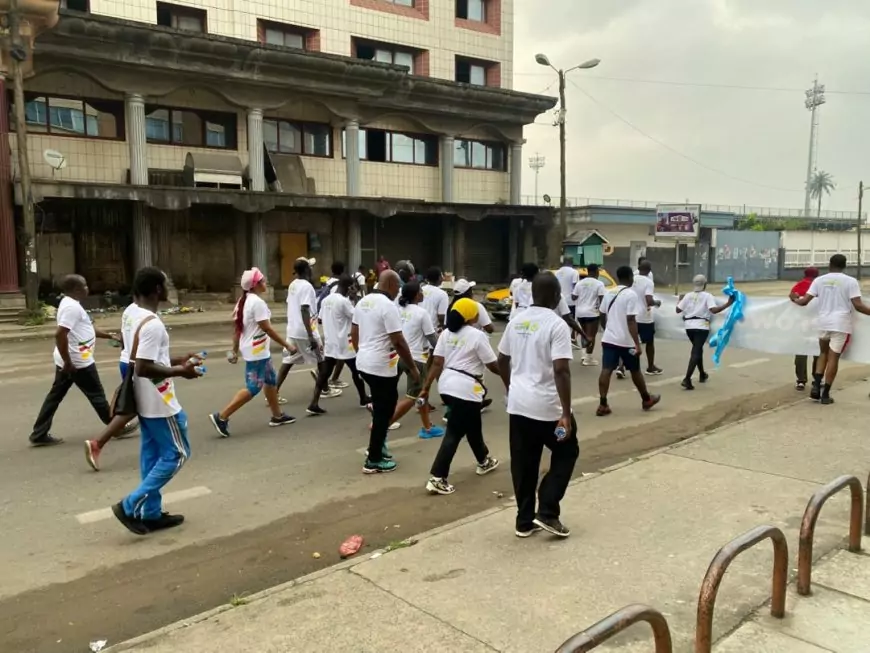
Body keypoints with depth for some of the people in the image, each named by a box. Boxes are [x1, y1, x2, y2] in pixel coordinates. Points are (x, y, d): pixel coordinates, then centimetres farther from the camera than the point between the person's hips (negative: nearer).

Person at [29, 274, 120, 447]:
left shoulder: (71, 304, 13)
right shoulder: (72, 307, -20)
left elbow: (88, 328, 23)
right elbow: (60, 334, -28)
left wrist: (109, 335, 20)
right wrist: (68, 362, -25)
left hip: (69, 361, 10)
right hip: (78, 362, -10)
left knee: (55, 395, 12)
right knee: (97, 395, 3)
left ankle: (39, 435, 16)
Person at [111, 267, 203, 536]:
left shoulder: (136, 318, 9)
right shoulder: (152, 324, -23)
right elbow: (143, 368, -27)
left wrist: (177, 360, 14)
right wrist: (180, 371, -19)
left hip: (147, 403, 10)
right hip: (160, 404, -10)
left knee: (152, 456, 14)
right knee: (176, 455, 1)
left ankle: (151, 513, 21)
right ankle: (131, 506, 2)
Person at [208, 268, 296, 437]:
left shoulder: (243, 301, 9)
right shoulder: (257, 302, -19)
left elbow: (236, 329, 11)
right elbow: (267, 328, -20)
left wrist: (235, 351, 16)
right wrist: (286, 345, -13)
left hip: (257, 350, 10)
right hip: (257, 351, -10)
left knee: (271, 380, 19)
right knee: (253, 387, -5)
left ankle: (277, 416, 29)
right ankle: (221, 417, -6)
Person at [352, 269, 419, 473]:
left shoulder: (363, 302, 9)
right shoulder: (388, 305, -18)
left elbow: (354, 333, 15)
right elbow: (398, 341, -19)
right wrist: (413, 367, -11)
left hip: (364, 363, 9)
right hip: (381, 367, -9)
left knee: (382, 407, 23)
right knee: (383, 411, 2)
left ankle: (378, 445, 29)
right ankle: (373, 461, 9)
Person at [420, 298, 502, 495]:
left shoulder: (446, 333, 9)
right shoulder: (477, 335, -9)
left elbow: (437, 363, 5)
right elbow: (493, 366, -5)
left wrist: (426, 387, 7)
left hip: (447, 385, 8)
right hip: (465, 388, -8)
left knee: (472, 424, 25)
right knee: (454, 433, -4)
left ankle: (484, 461, 44)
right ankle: (436, 479, -8)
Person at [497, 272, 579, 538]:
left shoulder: (516, 322, 7)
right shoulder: (556, 325, -15)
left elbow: (502, 360, 15)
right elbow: (561, 370, -21)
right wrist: (566, 413, -19)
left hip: (518, 404, 6)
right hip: (547, 407, -6)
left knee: (523, 464, 13)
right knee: (566, 453, 15)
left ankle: (525, 521, 21)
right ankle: (547, 512, 10)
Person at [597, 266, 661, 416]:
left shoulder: (609, 293, 8)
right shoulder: (631, 294, -13)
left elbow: (603, 316, 16)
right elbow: (631, 321, -19)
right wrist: (637, 344, -18)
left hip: (609, 338, 5)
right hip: (626, 341, -5)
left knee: (606, 370, 0)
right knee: (635, 371, 12)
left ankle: (602, 405, -5)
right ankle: (646, 399, 30)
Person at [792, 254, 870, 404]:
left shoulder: (819, 280, 5)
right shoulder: (850, 281, -5)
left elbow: (804, 301, 3)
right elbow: (858, 305, -12)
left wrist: (795, 300, 23)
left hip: (823, 322, 3)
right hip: (841, 324, -3)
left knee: (823, 353, 22)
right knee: (833, 357, 2)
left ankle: (816, 386, 9)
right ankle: (825, 394, 6)